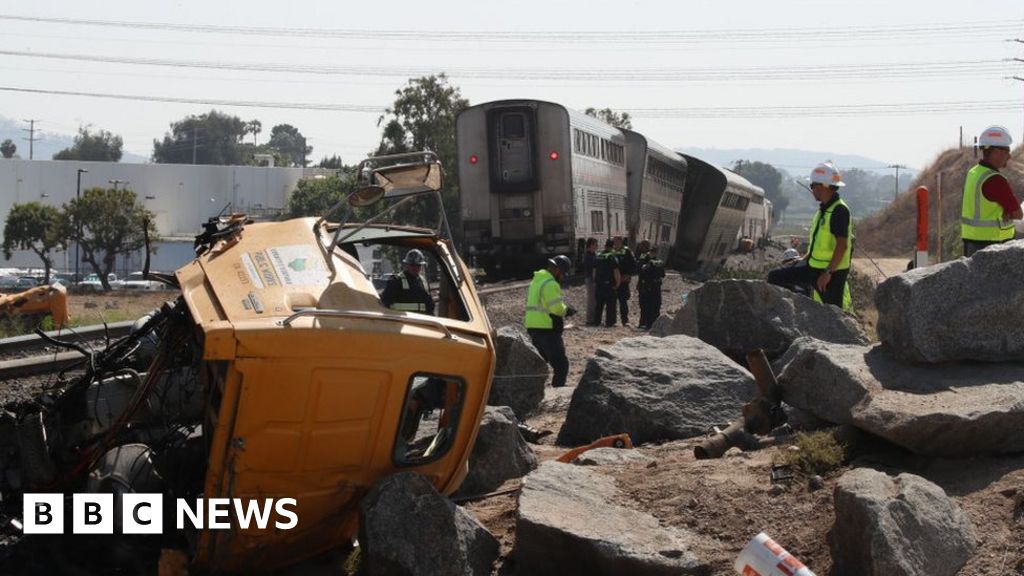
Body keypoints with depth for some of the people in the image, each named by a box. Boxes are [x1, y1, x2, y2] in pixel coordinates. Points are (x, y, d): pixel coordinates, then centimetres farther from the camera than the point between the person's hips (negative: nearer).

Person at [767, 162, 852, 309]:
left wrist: (828, 273, -26)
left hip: (832, 272, -9)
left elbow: (842, 245, -23)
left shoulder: (839, 210, -18)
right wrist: (804, 259, 18)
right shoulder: (823, 209, 13)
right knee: (775, 277, 5)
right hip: (813, 267, 9)